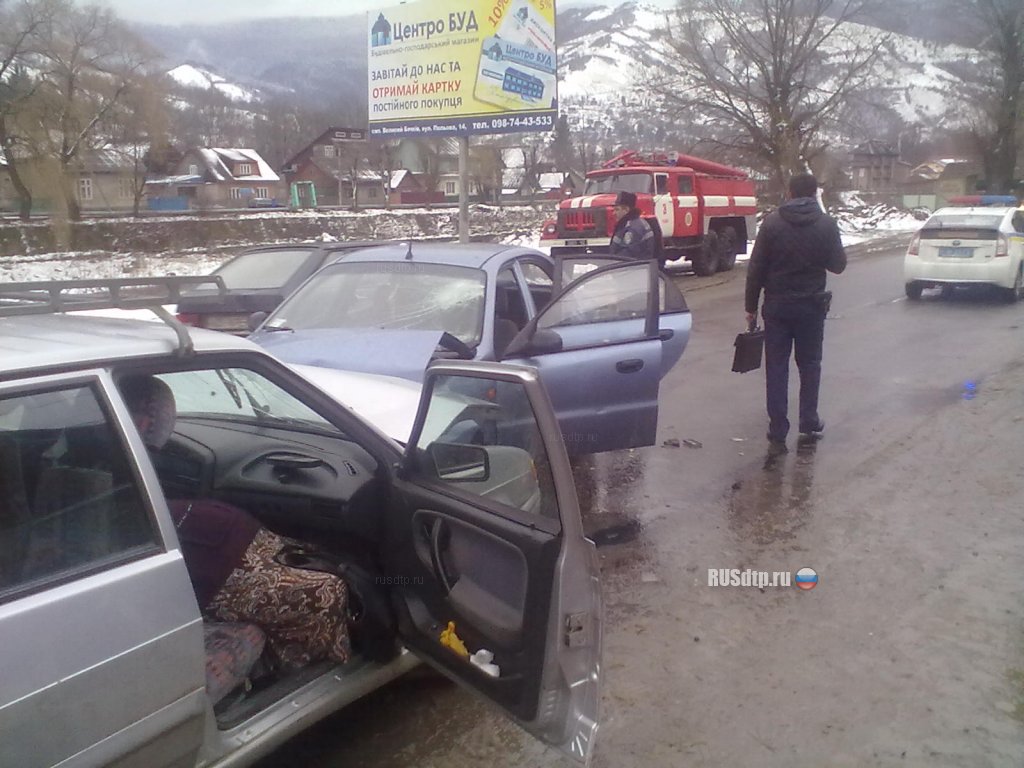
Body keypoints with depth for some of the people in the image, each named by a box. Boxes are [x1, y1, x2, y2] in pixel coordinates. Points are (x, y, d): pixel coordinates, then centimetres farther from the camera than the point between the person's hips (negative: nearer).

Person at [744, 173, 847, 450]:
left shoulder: (772, 222, -5)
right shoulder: (826, 224, -5)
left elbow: (756, 269, -6)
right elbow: (838, 265, -1)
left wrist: (751, 306, 1)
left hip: (777, 306, 0)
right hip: (811, 305, 0)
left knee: (776, 368, 5)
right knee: (810, 365, 16)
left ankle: (778, 432, 4)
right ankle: (809, 424, 22)